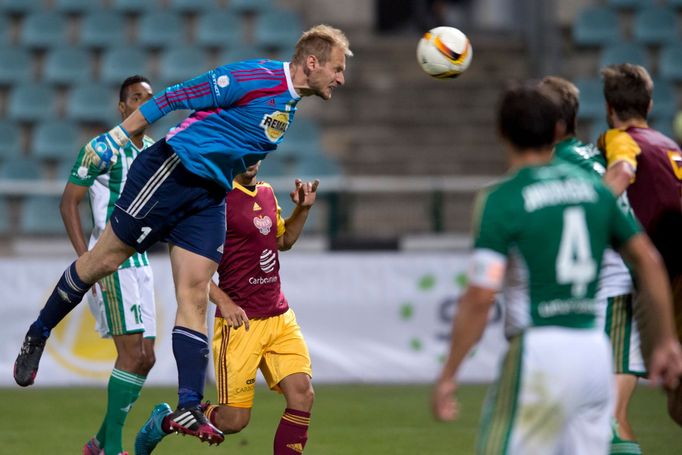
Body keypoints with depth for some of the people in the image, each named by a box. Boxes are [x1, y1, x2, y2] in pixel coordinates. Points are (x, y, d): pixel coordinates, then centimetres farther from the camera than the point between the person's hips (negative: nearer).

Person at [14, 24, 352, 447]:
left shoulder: (290, 107, 12)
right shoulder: (254, 78, -15)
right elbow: (177, 97, -14)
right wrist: (117, 136, -13)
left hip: (209, 196, 8)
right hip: (171, 171, -8)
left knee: (194, 295, -3)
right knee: (105, 259, -1)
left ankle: (189, 408, -11)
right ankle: (38, 336, 20)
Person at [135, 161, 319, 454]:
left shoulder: (266, 192, 12)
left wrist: (302, 209, 11)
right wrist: (224, 302, -26)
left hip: (280, 316, 7)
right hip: (240, 321, -7)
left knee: (302, 394, -11)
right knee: (234, 420, -4)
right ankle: (163, 422, 22)